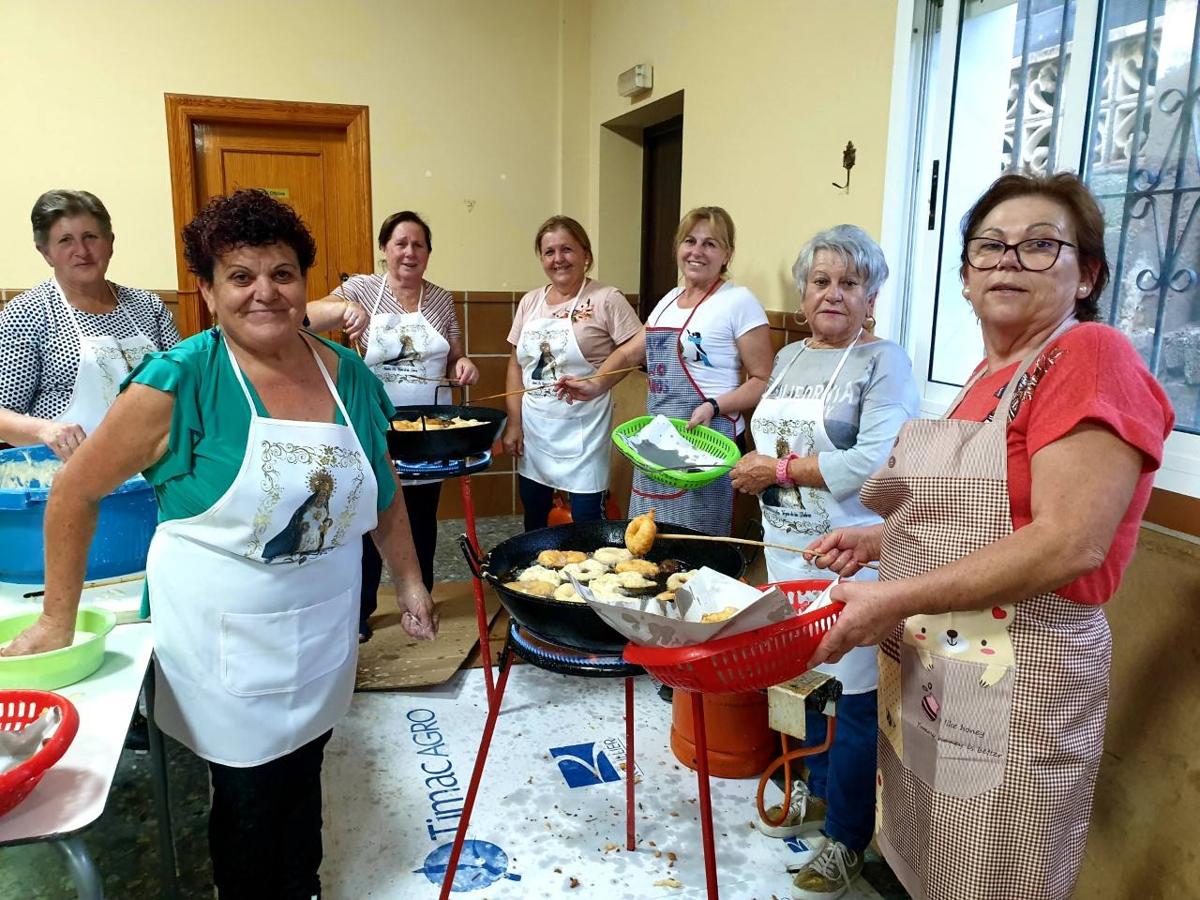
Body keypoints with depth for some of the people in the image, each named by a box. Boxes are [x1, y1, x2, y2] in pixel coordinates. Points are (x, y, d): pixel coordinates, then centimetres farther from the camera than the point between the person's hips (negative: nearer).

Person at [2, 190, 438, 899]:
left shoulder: (350, 376, -3)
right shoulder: (182, 382, -17)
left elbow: (384, 494, 9)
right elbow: (77, 492, -9)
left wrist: (409, 582, 10)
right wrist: (58, 621, -5)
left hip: (324, 630, 4)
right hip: (225, 638, -4)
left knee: (304, 777, 21)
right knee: (250, 798, 10)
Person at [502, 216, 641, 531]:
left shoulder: (607, 300, -8)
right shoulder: (530, 301, 8)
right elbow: (516, 364, 10)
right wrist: (514, 423, 5)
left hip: (582, 430, -5)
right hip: (532, 427, 5)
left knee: (585, 521, 0)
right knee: (533, 517, 14)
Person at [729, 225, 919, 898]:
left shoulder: (885, 362, -9)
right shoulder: (789, 357, 13)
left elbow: (875, 462, -21)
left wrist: (781, 470, -16)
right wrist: (754, 472, 1)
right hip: (788, 548, 7)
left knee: (854, 695, 2)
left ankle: (849, 840, 19)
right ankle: (818, 788, 40)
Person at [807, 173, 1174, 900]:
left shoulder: (1093, 357, -14)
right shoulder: (987, 375, 9)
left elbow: (1069, 543, -24)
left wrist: (897, 598, -22)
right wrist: (881, 540, 5)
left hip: (1012, 683, -7)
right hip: (928, 669, 8)